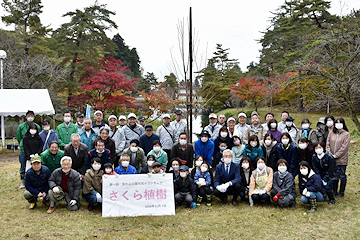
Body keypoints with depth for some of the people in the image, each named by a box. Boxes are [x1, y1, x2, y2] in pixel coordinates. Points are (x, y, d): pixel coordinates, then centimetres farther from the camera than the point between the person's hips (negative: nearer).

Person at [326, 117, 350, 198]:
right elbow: (327, 144, 6)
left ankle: (341, 193, 17)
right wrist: (330, 154, -8)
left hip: (342, 159, -4)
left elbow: (344, 147, -11)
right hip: (332, 159, 4)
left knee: (342, 176, 6)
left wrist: (336, 155, -14)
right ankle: (334, 192, 23)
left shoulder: (346, 134, -5)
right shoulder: (331, 133, 9)